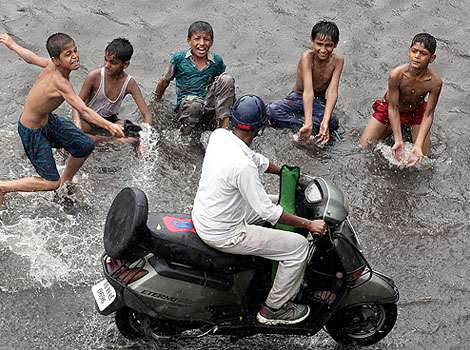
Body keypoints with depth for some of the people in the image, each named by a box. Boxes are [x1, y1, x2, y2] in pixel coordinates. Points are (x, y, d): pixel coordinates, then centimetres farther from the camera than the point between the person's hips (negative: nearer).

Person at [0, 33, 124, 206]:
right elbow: (83, 111, -40)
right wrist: (109, 126, -48)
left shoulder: (52, 65, -12)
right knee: (51, 182, -1)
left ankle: (64, 183, 34)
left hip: (47, 119, 9)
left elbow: (30, 57, 5)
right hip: (32, 131, -9)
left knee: (86, 146, 11)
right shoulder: (60, 83, -35)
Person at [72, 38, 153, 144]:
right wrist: (77, 123, -37)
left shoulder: (129, 83, -16)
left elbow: (147, 114, -17)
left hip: (111, 121, 2)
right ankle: (113, 140, -27)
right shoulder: (94, 76, -21)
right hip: (89, 120, -2)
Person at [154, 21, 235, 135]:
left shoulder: (217, 61, 4)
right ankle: (185, 136, -12)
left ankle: (224, 125, -19)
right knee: (194, 103, -39)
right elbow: (165, 81, 10)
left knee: (227, 79, -17)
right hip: (185, 107, -3)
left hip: (208, 110, 3)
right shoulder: (179, 58, -2)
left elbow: (224, 85, 19)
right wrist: (156, 102, 17)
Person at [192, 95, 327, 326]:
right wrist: (309, 224, -14)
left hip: (201, 216, 9)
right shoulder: (243, 167, -31)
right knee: (299, 246, -4)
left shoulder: (219, 135, -5)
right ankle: (273, 309, 12)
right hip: (222, 235, -9)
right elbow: (268, 211, -23)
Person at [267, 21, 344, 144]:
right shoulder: (307, 57, -24)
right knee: (272, 110, -30)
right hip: (298, 98, -2)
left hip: (319, 103, 2)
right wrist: (308, 124, -48)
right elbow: (308, 90, -36)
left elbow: (332, 92, -24)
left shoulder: (337, 61, -15)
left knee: (333, 122, -31)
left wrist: (325, 121, -41)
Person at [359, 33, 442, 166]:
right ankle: (389, 129, 20)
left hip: (416, 111, 1)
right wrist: (398, 141, -31)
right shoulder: (396, 75, -35)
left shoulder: (435, 82, -31)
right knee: (364, 146, -6)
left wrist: (418, 145, -33)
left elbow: (428, 115, -23)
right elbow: (393, 108, -26)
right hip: (389, 109, -1)